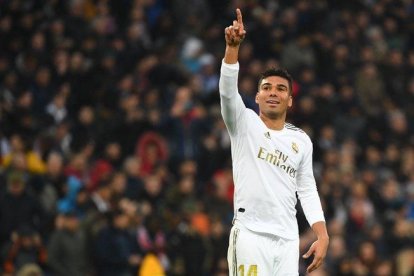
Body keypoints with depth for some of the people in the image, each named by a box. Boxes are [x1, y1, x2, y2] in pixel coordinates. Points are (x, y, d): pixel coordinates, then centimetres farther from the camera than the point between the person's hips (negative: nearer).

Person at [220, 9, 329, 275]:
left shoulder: (301, 140, 14)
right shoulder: (244, 124, 3)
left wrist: (323, 236, 6)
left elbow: (307, 190, 16)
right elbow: (228, 89, -13)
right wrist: (233, 46, -28)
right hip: (250, 234, -4)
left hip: (288, 238, 4)